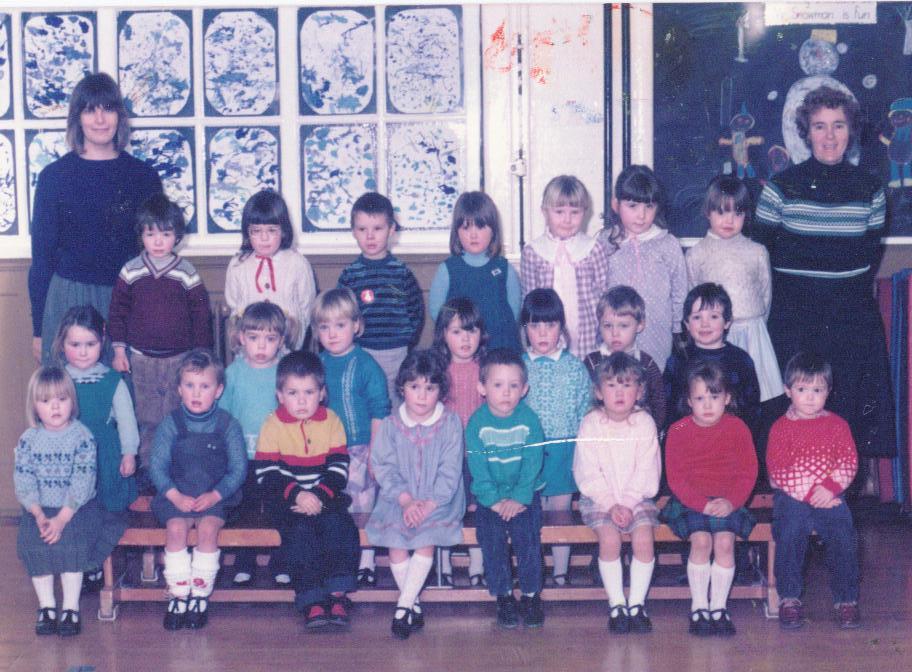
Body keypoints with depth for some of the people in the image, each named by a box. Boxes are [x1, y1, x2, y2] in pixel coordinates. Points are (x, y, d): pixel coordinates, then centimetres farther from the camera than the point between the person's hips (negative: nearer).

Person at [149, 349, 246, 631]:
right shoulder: (170, 424, 4)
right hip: (177, 494, 1)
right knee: (176, 528, -25)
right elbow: (157, 465, 0)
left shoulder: (228, 425, 1)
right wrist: (175, 496, -15)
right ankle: (178, 596, -16)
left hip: (215, 496, -1)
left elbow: (238, 469, -1)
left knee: (208, 528, -28)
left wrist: (214, 495, -16)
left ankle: (200, 595, -16)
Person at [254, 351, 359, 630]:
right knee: (300, 530, -27)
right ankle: (311, 600, -25)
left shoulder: (331, 421, 5)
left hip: (325, 496, 2)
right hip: (285, 499, -2)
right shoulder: (273, 426, -1)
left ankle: (338, 593, -22)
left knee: (339, 524, -25)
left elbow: (339, 467, 0)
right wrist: (296, 495, -21)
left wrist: (320, 495, -18)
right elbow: (267, 473, -7)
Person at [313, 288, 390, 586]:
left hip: (358, 448, -4)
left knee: (361, 505, -1)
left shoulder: (366, 366, -8)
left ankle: (366, 564, 8)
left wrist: (374, 453, -10)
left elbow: (379, 413, -7)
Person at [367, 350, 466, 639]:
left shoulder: (450, 423, -1)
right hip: (399, 499, 2)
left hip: (438, 500, -1)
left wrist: (430, 503, -19)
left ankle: (403, 605, -17)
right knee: (394, 540, -21)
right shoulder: (390, 425, 3)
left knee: (427, 542, -25)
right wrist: (405, 499, -18)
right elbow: (383, 467, -3)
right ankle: (414, 604, -6)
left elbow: (450, 471, -6)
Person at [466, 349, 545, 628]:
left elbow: (533, 462, -7)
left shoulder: (528, 419, -4)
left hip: (525, 493, -1)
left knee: (526, 532, -20)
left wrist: (519, 498, -16)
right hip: (490, 495, 1)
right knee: (491, 534, -18)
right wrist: (494, 500, -17)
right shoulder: (476, 422, -4)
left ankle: (531, 595, -4)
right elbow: (478, 466, -8)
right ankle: (503, 596, -4)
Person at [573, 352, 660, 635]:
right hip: (599, 497, -1)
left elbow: (647, 472, -4)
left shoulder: (645, 423, -2)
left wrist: (628, 503, -15)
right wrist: (610, 504, -15)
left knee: (644, 539, -22)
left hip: (636, 496, 1)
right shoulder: (590, 424, -4)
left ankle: (637, 604, -9)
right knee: (609, 540, -25)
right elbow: (588, 474, -7)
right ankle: (616, 605, -11)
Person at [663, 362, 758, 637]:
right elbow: (676, 478, -5)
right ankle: (698, 606, -11)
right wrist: (703, 504, -17)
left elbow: (748, 472, 1)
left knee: (725, 542, -23)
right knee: (701, 541, -24)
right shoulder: (678, 431, -2)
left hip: (727, 502, 1)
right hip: (690, 502, -1)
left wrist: (731, 502, -15)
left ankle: (719, 606, -9)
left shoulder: (737, 428, 1)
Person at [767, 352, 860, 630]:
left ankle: (846, 599, -6)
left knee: (843, 534, -23)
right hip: (791, 497, -1)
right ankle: (789, 598, -14)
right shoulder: (781, 428, 5)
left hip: (829, 497, 1)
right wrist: (809, 493, -14)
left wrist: (829, 488, -15)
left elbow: (849, 462, 3)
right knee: (790, 532, -28)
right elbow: (777, 471, -4)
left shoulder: (837, 425, 12)